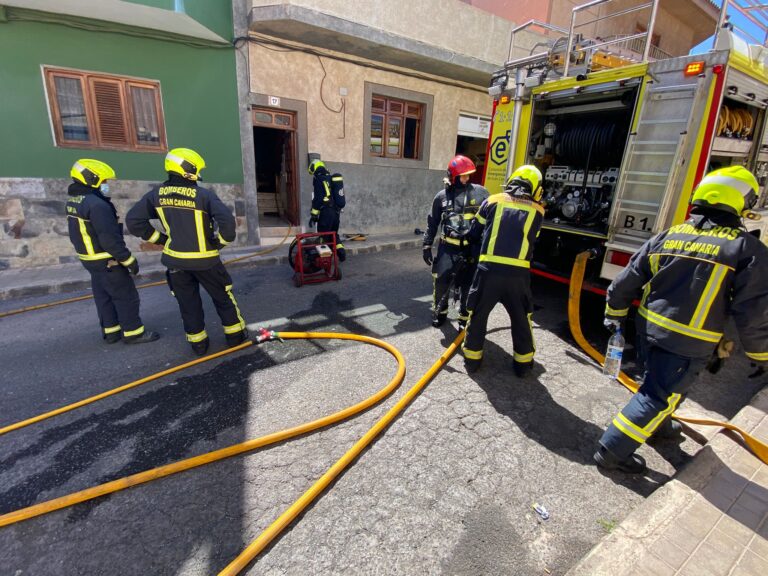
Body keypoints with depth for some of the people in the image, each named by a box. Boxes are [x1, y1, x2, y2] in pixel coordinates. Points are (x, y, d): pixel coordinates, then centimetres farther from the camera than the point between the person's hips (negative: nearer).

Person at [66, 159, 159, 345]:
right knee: (126, 296, 0)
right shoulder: (97, 204, -23)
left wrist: (86, 250, 24)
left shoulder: (73, 201, 8)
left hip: (90, 258, 10)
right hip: (107, 261, -10)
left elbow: (80, 232, 16)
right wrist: (129, 260, -20)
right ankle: (133, 333, 8)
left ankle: (111, 331, 26)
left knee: (103, 297, 17)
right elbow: (110, 239, -26)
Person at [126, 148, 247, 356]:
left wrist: (159, 238, 9)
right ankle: (235, 335, 23)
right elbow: (227, 221, -25)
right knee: (223, 297, 14)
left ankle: (198, 343, 24)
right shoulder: (204, 194, -15)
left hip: (175, 259, 4)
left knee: (188, 303, 15)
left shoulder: (157, 193, -1)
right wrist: (221, 241, -7)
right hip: (204, 259, -3)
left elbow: (133, 220, 1)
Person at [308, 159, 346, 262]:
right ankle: (341, 252, 8)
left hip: (326, 212, -8)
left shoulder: (318, 179, -6)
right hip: (337, 211, 8)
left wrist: (313, 215, -11)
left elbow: (317, 199, -14)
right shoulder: (332, 178, 17)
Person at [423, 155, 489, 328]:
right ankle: (440, 311, 24)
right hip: (448, 247, 0)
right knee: (440, 280, -2)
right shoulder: (442, 196, 5)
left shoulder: (479, 192, 2)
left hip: (472, 247, 0)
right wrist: (426, 245, 7)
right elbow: (432, 223, 11)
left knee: (468, 285, 6)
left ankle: (465, 318, 24)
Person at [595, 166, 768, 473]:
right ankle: (613, 450, 8)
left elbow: (625, 282, 3)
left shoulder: (667, 237, 1)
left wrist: (614, 317, 17)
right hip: (688, 344, -5)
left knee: (661, 381, 28)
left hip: (649, 329, 5)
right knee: (660, 396, 5)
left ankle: (658, 425, 50)